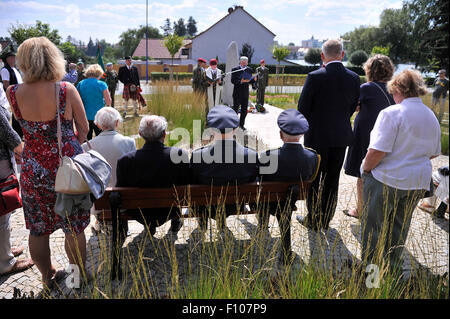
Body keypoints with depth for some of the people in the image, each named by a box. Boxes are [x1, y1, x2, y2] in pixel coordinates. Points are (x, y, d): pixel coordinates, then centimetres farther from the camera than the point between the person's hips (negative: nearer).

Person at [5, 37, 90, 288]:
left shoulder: (13, 93, -6)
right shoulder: (66, 90, -13)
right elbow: (84, 129, -2)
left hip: (33, 171, 2)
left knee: (38, 229, 18)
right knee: (74, 228, 13)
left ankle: (48, 276, 35)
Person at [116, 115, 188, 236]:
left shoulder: (125, 160, -22)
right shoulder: (180, 155, -25)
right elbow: (187, 184, -13)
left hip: (140, 214, 1)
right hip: (169, 211, -1)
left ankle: (149, 226, 39)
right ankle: (175, 222, 43)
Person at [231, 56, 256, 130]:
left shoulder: (249, 70, 7)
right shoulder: (235, 69, -5)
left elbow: (250, 81, 8)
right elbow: (233, 80, -13)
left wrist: (254, 79, -12)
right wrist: (241, 81, -26)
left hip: (245, 93, 4)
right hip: (237, 93, -4)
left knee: (244, 110, 7)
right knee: (235, 108, 4)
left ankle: (241, 124, 20)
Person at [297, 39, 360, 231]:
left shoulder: (315, 77, -14)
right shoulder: (353, 78, 0)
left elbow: (303, 108, -9)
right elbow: (352, 107, 7)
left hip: (318, 136, -4)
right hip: (342, 136, 5)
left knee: (313, 180, 9)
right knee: (332, 180, 15)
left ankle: (313, 220, 18)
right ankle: (326, 220, 26)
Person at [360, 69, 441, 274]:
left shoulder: (392, 113, -16)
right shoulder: (432, 117, 8)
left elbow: (377, 151, -23)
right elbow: (433, 153, 16)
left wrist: (365, 169, -7)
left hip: (386, 180, -7)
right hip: (418, 182, 7)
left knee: (373, 226, 8)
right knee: (399, 226, 19)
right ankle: (391, 270, 32)